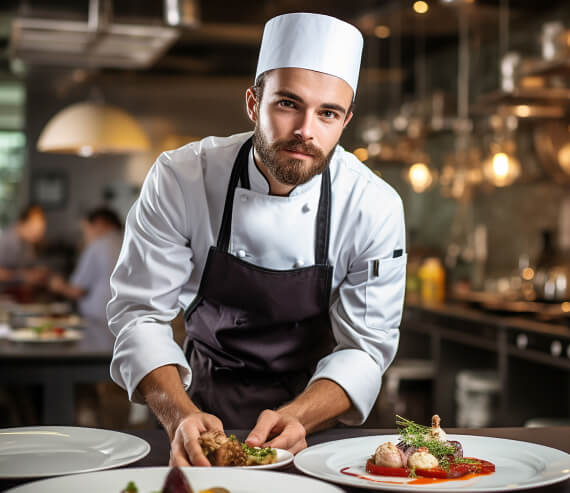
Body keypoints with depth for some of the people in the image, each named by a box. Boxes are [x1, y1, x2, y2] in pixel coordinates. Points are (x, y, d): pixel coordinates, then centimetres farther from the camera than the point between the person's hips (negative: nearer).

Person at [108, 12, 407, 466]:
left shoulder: (375, 207, -14)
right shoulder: (181, 178, -15)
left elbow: (365, 346, -11)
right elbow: (140, 312, -12)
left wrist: (296, 417, -30)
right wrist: (180, 415, -29)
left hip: (314, 414, 0)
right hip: (206, 406, 1)